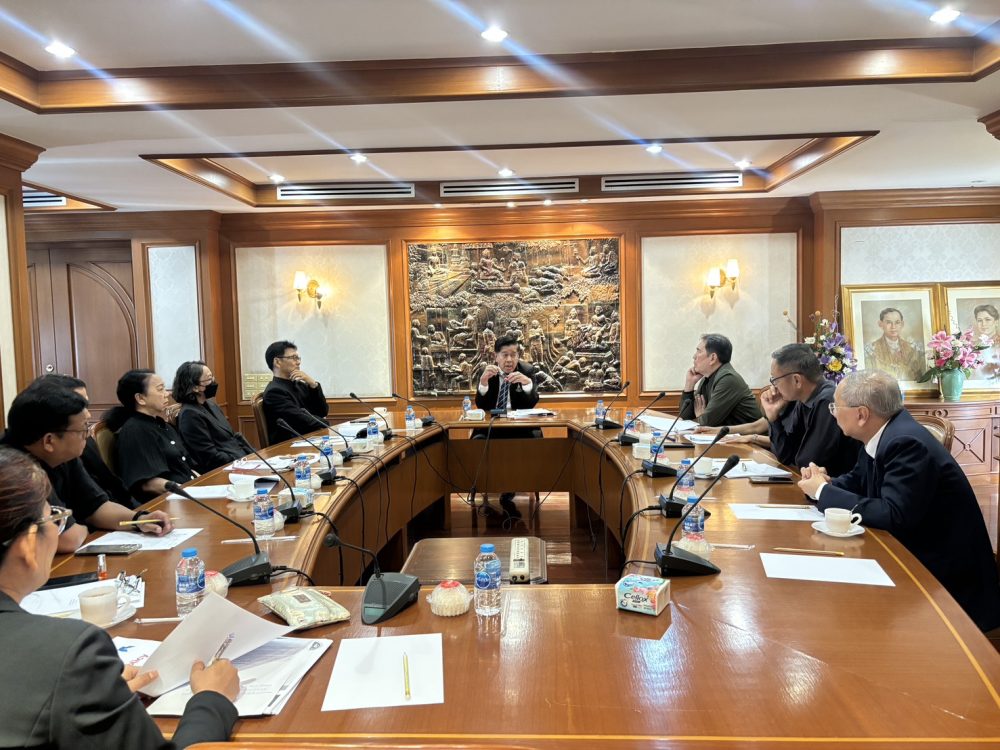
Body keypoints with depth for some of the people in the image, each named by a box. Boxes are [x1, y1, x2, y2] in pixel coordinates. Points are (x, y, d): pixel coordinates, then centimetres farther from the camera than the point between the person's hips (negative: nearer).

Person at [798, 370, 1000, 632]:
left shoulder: (907, 443, -26)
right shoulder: (882, 434, 2)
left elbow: (894, 516, -32)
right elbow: (858, 480, 15)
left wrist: (825, 491, -22)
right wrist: (826, 484, -8)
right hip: (910, 554, 8)